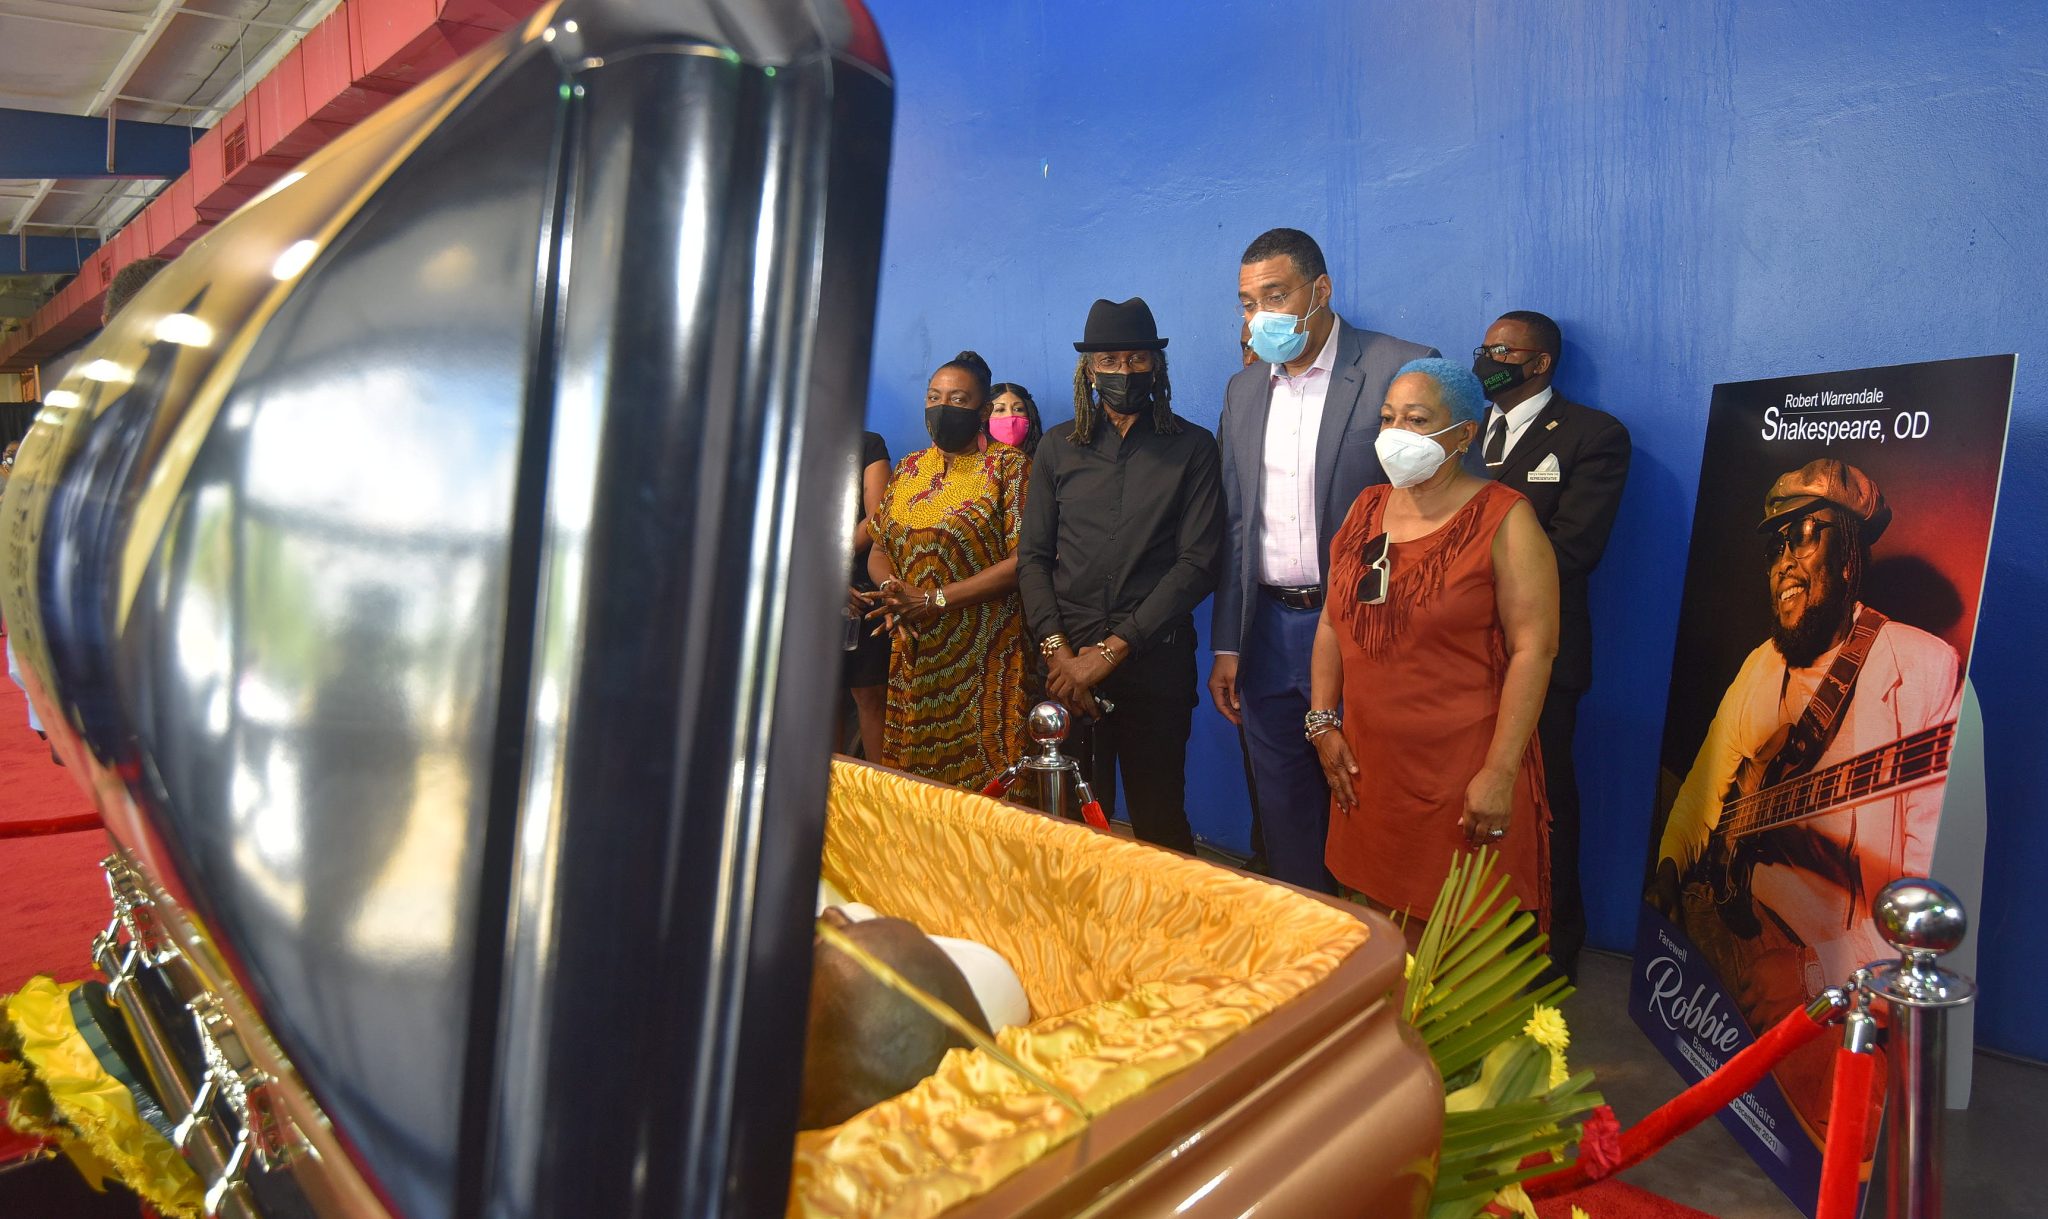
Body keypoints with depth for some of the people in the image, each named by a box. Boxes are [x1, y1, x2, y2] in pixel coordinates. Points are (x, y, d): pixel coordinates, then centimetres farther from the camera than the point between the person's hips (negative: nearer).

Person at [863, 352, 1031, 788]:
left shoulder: (1008, 467, -3)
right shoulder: (908, 469, 14)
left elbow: (1022, 560, -13)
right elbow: (878, 552, 15)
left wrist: (934, 599, -17)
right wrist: (893, 590, -8)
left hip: (984, 660, -5)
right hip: (913, 657, 5)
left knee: (979, 782, -3)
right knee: (909, 780, 9)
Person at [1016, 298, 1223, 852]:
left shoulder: (1192, 447, 2)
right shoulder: (1058, 448, 10)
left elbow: (1197, 563, -6)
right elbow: (1032, 556, 7)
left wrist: (1112, 650, -12)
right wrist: (1057, 649, -8)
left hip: (1154, 661, -2)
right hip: (1066, 663, 2)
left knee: (1159, 821, 5)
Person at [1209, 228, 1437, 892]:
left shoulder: (1401, 371, -8)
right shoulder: (1244, 389, 10)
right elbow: (1236, 526, 12)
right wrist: (1226, 645, 9)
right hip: (1268, 631, 5)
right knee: (1283, 810, 15)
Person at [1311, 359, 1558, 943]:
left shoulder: (1503, 518, -8)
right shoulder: (1366, 509, 10)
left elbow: (1534, 648, -13)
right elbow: (1333, 621, 13)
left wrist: (1499, 773, -17)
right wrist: (1322, 723, 5)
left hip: (1463, 776, -5)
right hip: (1367, 766, 5)